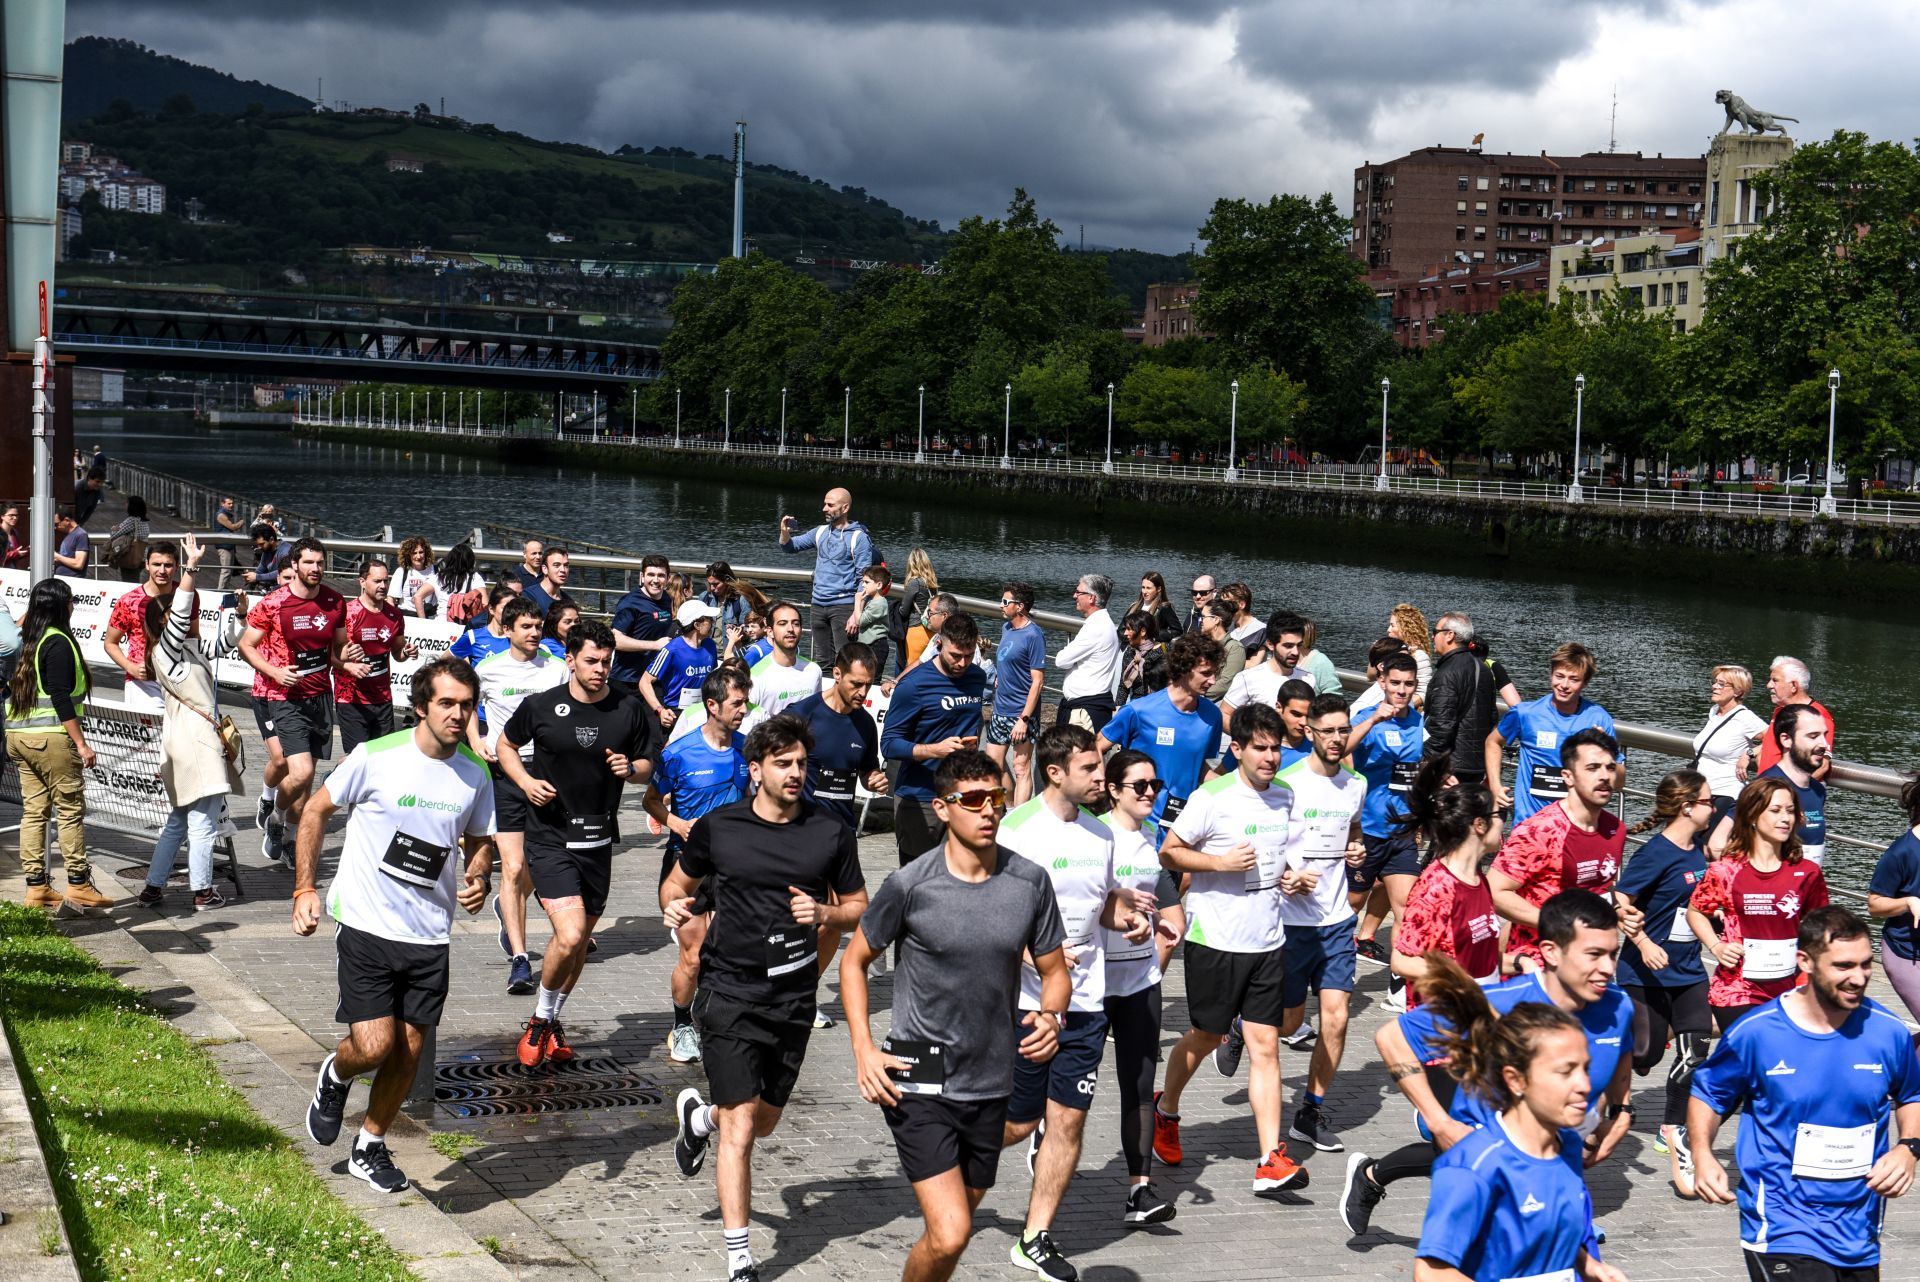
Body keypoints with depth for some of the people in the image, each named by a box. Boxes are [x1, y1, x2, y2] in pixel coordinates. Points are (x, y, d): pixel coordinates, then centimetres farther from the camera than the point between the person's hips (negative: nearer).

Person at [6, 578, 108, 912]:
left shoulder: (25, 641, 13)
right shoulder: (58, 643, -12)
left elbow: (12, 689, 18)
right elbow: (61, 699, -17)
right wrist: (81, 743, -17)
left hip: (17, 735, 8)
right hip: (50, 736, -8)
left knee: (33, 811, 8)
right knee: (71, 810, -2)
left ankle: (36, 888, 9)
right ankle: (78, 887, -2)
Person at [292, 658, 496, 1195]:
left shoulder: (476, 775, 1)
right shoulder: (375, 757, -11)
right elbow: (316, 810, 2)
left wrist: (478, 878, -6)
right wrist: (305, 889, -3)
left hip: (431, 936, 4)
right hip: (366, 925, -4)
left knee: (409, 1049, 8)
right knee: (374, 1046, -12)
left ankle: (370, 1148, 31)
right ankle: (334, 1077, 25)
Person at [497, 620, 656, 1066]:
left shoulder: (629, 710, 1)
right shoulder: (541, 706, -6)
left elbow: (647, 767, 13)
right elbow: (506, 746, 10)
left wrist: (631, 769, -11)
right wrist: (526, 781, -8)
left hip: (598, 840, 4)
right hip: (549, 839, -4)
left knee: (580, 940, 14)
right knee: (569, 935, -18)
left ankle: (553, 1021, 36)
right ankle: (540, 1020, 7)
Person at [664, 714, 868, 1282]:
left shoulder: (832, 834, 1)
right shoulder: (718, 826, -3)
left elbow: (858, 907, 9)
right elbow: (679, 880, 12)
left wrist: (823, 913, -12)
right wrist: (674, 906, -10)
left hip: (794, 995, 3)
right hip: (729, 991, -3)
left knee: (764, 1122, 16)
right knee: (741, 1128, -9)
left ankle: (699, 1115, 50)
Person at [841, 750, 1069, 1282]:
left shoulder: (1030, 882, -1)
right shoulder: (910, 885, -10)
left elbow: (1055, 972, 10)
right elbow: (854, 960, 3)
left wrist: (1051, 1016, -13)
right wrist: (863, 1049, -8)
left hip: (990, 1084, 4)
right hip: (920, 1084, -4)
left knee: (954, 1228, 17)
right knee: (949, 1236, -15)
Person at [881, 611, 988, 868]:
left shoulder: (977, 677, 9)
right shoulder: (913, 685, -11)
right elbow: (889, 744, -13)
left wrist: (972, 742, 10)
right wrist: (934, 750, -26)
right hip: (919, 800, -5)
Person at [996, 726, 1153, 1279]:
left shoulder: (1099, 833, 8)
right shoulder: (1016, 829, -13)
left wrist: (1129, 918, 0)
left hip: (1086, 1003, 5)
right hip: (1026, 1001, -5)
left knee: (1068, 1119, 4)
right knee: (1018, 1123, 4)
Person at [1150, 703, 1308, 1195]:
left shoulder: (1285, 798, 7)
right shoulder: (1213, 798, -11)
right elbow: (1168, 853, -7)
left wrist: (1288, 875, 2)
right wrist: (1221, 862, -19)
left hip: (1267, 941, 4)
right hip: (1214, 938, -4)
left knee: (1266, 1045, -2)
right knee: (1207, 1037, 11)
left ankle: (1271, 1160, -4)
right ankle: (1166, 1109, 39)